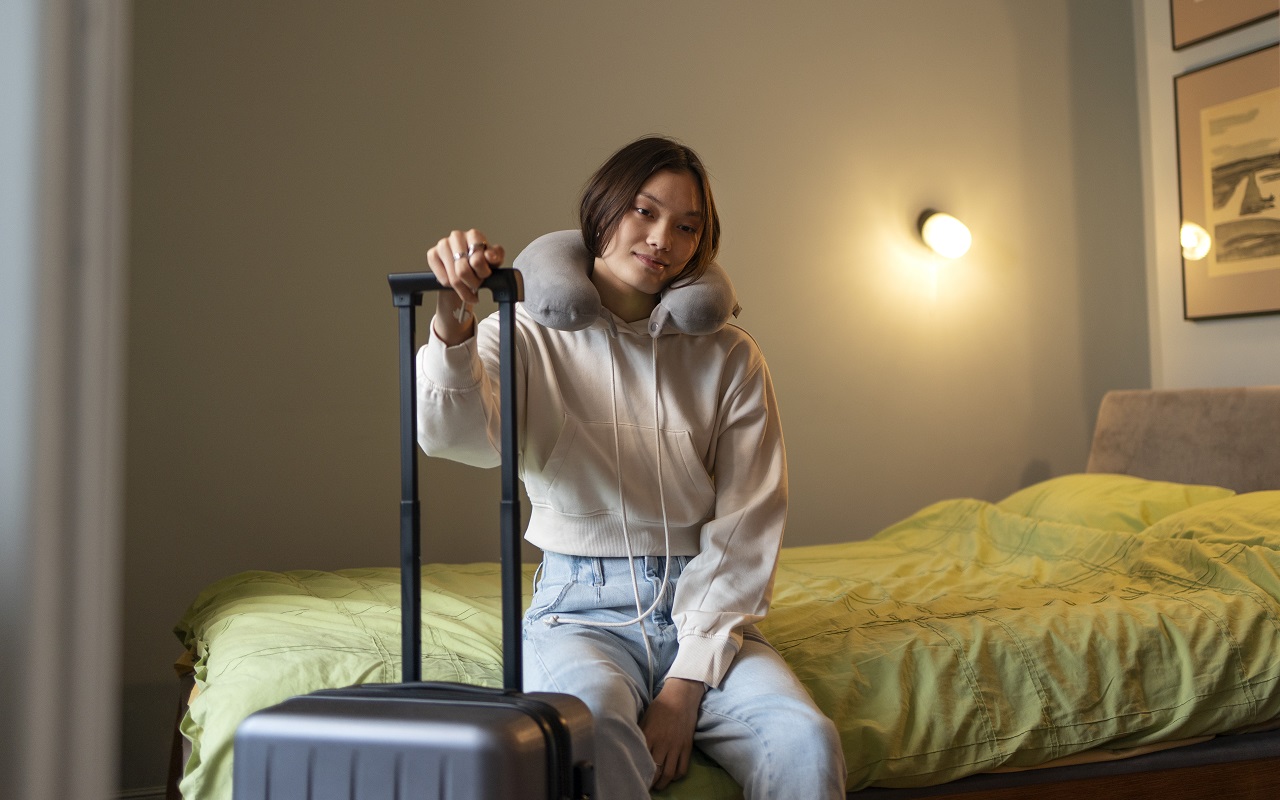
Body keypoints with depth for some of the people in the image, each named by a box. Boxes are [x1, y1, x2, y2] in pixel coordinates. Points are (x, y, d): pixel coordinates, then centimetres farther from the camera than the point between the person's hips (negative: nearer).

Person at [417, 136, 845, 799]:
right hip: (582, 605, -1)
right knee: (593, 721, -35)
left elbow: (744, 530, -1)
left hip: (704, 609, 2)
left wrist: (686, 685, -11)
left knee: (806, 742, -27)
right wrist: (453, 322, -39)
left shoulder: (729, 358, 6)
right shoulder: (531, 335, 3)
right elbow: (454, 435, -18)